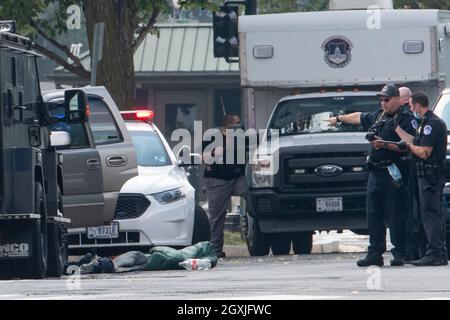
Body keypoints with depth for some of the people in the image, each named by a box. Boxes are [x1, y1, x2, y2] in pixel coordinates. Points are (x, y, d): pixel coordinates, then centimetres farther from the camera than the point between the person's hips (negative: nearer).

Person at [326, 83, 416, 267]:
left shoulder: (405, 119, -5)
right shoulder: (378, 116, 19)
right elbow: (359, 117, 38)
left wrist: (385, 144, -21)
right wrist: (339, 119, 50)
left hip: (392, 174, -8)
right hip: (375, 172, 8)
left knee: (395, 216, -8)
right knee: (374, 215, 5)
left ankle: (399, 253, -5)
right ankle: (375, 253, 7)